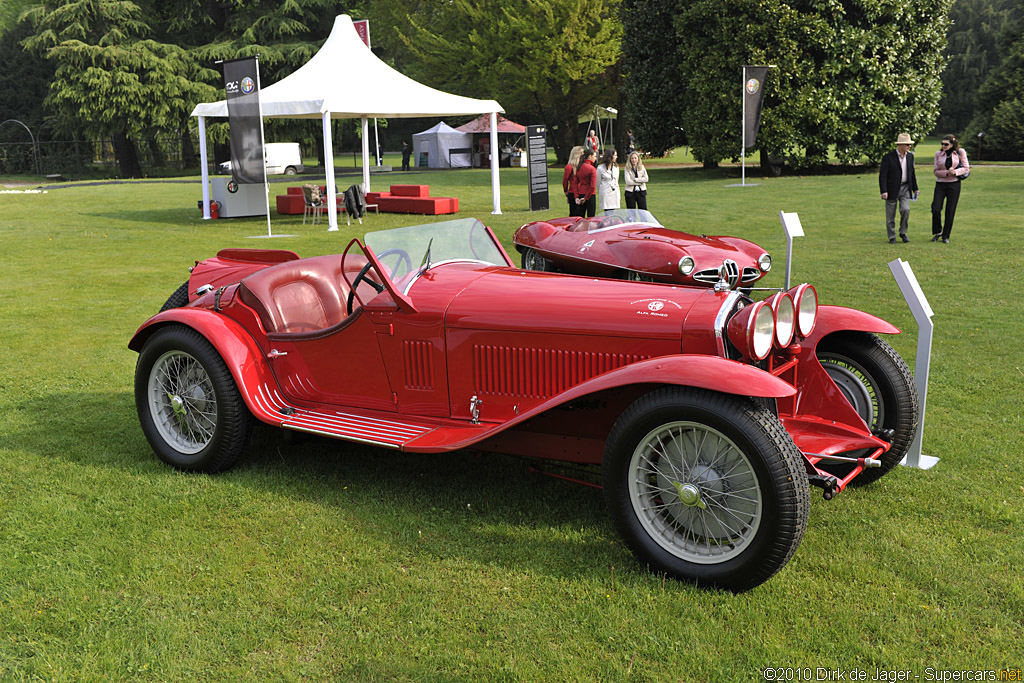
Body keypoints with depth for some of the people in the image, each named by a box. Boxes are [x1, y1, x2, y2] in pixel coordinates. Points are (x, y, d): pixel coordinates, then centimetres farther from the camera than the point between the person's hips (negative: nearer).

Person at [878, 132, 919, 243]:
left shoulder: (910, 156, 7)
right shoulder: (888, 157, -11)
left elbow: (912, 173, 17)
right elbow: (882, 175, -13)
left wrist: (915, 188, 16)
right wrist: (884, 191, -20)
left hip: (905, 188, 4)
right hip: (892, 189, -4)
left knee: (906, 210, -12)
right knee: (890, 215, 2)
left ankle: (903, 233, 7)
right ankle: (892, 237, 15)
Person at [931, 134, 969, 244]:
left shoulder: (960, 152, 1)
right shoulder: (938, 154, 4)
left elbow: (966, 168, 2)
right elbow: (936, 171, 3)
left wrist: (955, 172, -16)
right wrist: (947, 173, -16)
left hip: (954, 184, -1)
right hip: (940, 184, 1)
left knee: (950, 211, 1)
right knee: (935, 209, -11)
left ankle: (946, 236, 11)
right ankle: (938, 232, 11)